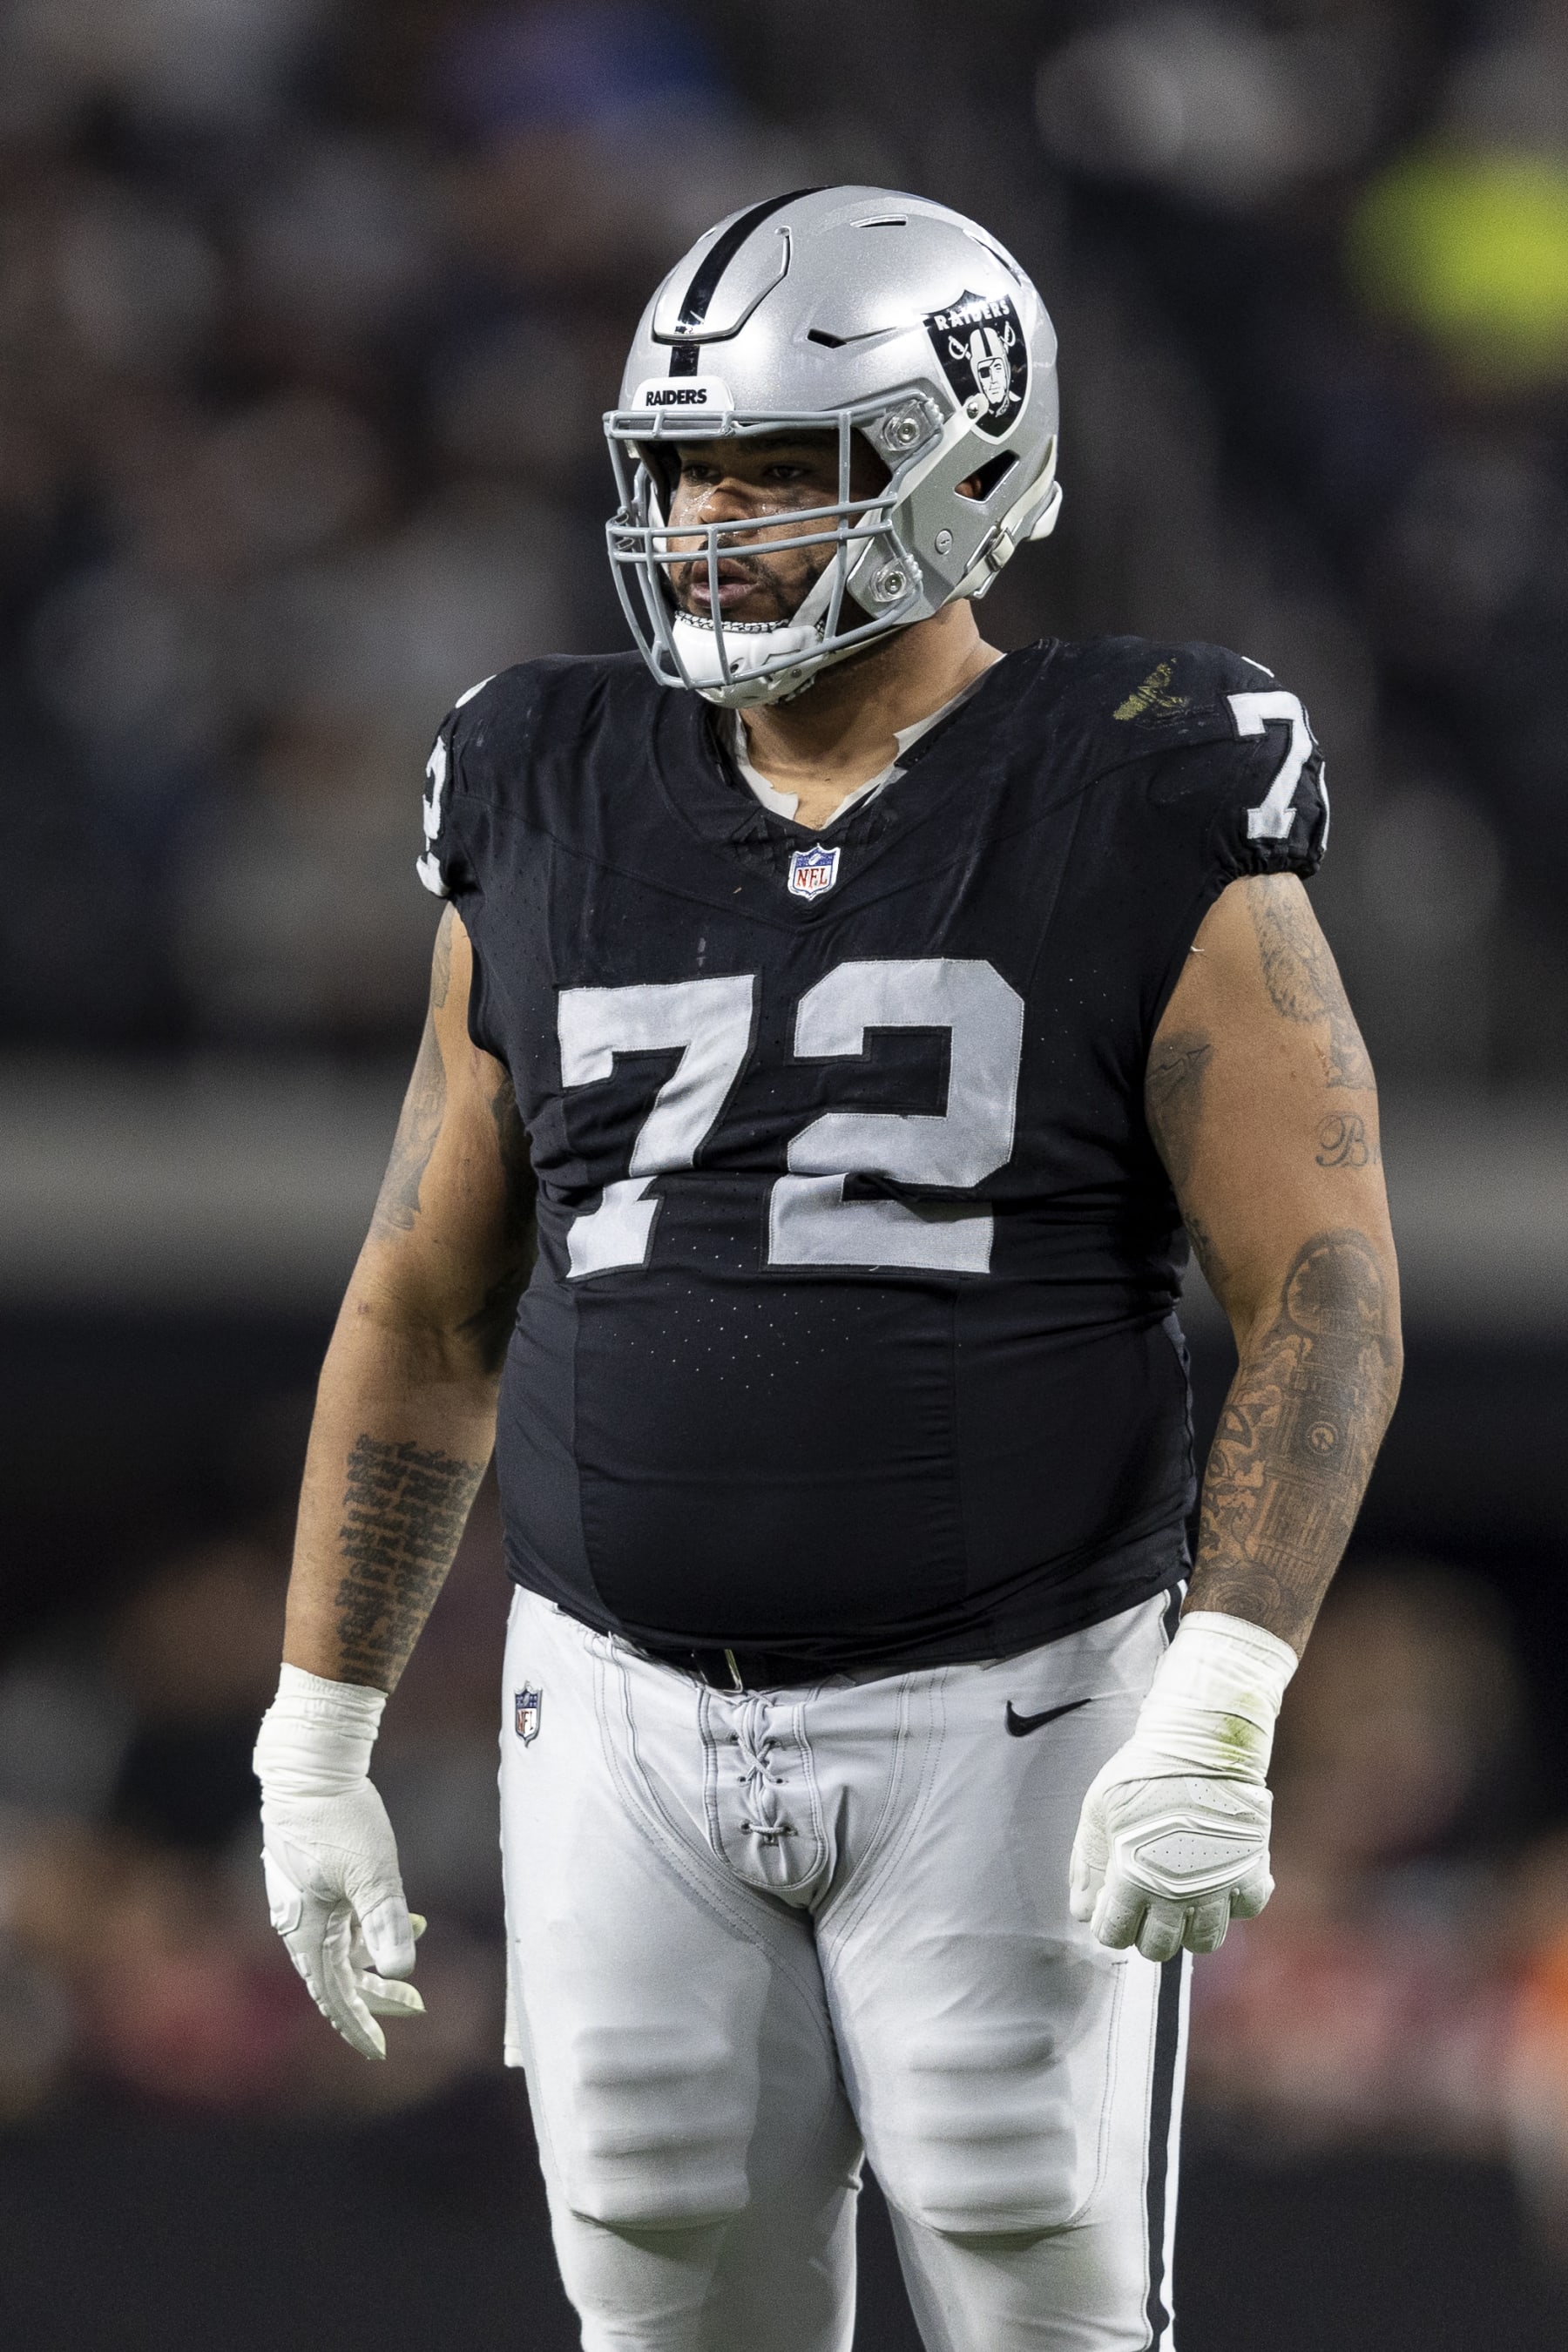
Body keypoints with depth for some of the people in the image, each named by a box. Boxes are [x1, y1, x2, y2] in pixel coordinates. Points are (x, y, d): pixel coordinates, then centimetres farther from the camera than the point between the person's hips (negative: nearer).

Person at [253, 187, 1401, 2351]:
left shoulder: (1143, 830, -8)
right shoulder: (557, 817, 5)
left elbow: (1325, 1302, -12)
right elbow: (426, 1314, 12)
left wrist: (1219, 1721, -24)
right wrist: (315, 1740, 8)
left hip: (1004, 1734, -4)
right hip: (631, 1729, 4)